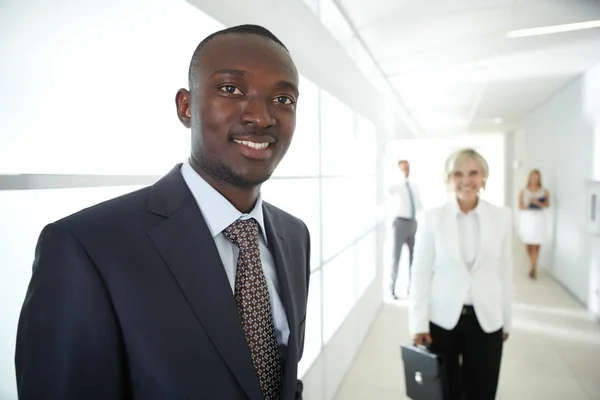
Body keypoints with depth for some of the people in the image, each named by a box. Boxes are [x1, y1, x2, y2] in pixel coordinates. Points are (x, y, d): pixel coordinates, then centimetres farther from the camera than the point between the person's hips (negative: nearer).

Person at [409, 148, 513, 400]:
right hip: (442, 319, -1)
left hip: (486, 319, 2)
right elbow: (421, 272, -5)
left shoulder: (501, 217, -1)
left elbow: (505, 270, 5)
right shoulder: (432, 218, -6)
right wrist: (419, 322, -7)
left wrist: (506, 320, 9)